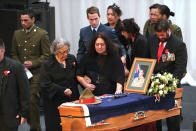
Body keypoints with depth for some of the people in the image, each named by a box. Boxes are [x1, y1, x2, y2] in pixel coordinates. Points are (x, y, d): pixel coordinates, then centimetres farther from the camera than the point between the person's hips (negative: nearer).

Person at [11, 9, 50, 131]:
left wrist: (33, 63, -15)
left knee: (33, 100, -10)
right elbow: (14, 53, 18)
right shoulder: (17, 34, 13)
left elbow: (46, 55, -3)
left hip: (36, 73, -5)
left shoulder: (42, 34, -2)